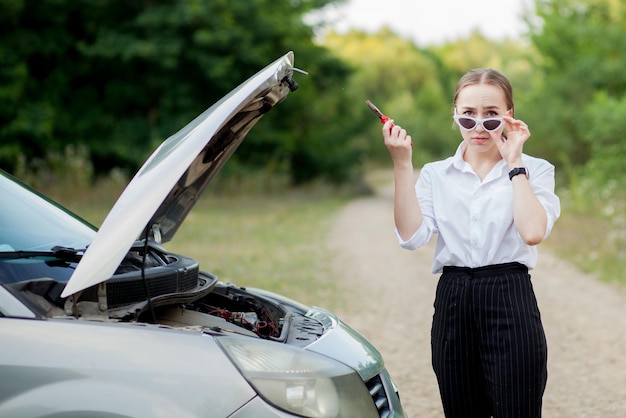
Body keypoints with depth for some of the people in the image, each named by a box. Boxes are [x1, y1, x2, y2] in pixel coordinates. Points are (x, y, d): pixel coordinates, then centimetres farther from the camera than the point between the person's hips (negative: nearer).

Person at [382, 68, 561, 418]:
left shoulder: (534, 170, 1)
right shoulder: (436, 174, 9)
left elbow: (533, 232, -17)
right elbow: (412, 236, -6)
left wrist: (514, 162, -11)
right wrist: (402, 165, -8)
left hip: (510, 301, -3)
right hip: (452, 303, 3)